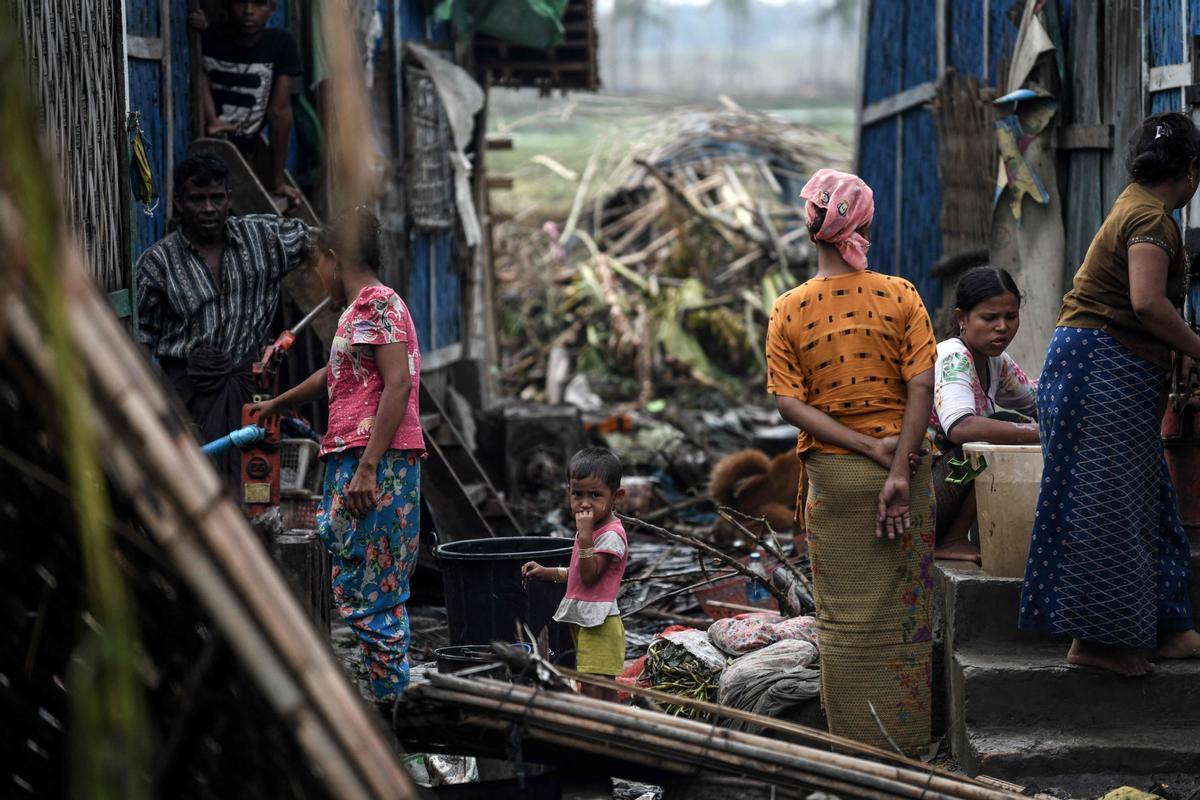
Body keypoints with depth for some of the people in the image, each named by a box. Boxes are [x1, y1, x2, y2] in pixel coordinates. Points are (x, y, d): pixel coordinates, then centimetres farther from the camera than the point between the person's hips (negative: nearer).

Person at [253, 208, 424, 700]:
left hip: (374, 463, -10)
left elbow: (398, 384, -19)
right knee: (367, 590, 10)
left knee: (368, 592, -10)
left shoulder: (376, 304, -7)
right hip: (357, 462, 10)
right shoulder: (363, 309, 23)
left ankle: (394, 705, -8)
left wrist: (367, 468, -24)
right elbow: (336, 375, 41)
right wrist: (279, 404, 57)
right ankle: (392, 702, 11)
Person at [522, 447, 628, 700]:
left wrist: (585, 536, -28)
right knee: (604, 690, 13)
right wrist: (548, 572, 16)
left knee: (592, 690, -12)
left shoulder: (611, 535, -16)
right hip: (583, 620, 10)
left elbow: (590, 575, -22)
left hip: (598, 623, -10)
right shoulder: (593, 528, 14)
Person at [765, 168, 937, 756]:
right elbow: (920, 387, -12)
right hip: (901, 465, 0)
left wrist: (867, 446, -10)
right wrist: (898, 471, -15)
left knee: (845, 618, 8)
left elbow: (789, 403, -9)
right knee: (903, 609, 8)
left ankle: (855, 749, 13)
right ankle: (906, 744, 15)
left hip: (832, 474, 0)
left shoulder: (789, 309, -2)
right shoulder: (900, 296, -4)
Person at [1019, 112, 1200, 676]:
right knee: (1106, 503, -8)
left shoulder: (1134, 206, 19)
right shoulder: (1152, 216, -13)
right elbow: (1148, 303, -26)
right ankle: (1095, 638, -7)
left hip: (1115, 374, 11)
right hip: (1108, 369, -11)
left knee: (1143, 501, 12)